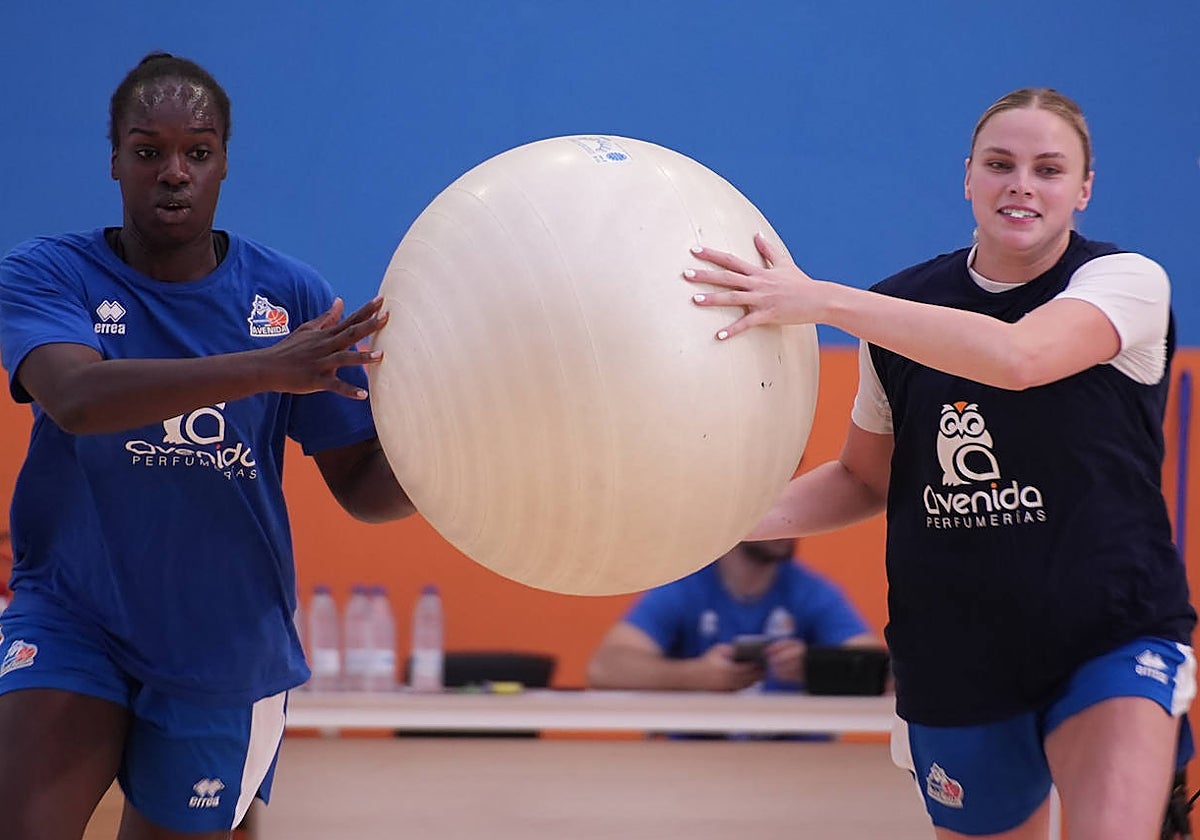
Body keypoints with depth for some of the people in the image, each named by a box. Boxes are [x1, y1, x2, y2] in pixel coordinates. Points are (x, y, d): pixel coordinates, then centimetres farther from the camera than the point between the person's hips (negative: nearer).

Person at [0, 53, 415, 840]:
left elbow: (362, 485, -2)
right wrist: (267, 368, -41)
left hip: (226, 657, 2)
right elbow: (74, 396, -30)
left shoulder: (291, 295, -4)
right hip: (72, 619, -2)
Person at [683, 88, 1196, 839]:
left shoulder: (1127, 281, -10)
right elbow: (866, 478, 16)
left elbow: (1019, 355, -32)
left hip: (1113, 642, -4)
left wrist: (823, 300, -34)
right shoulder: (903, 309, 3)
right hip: (957, 663, 4)